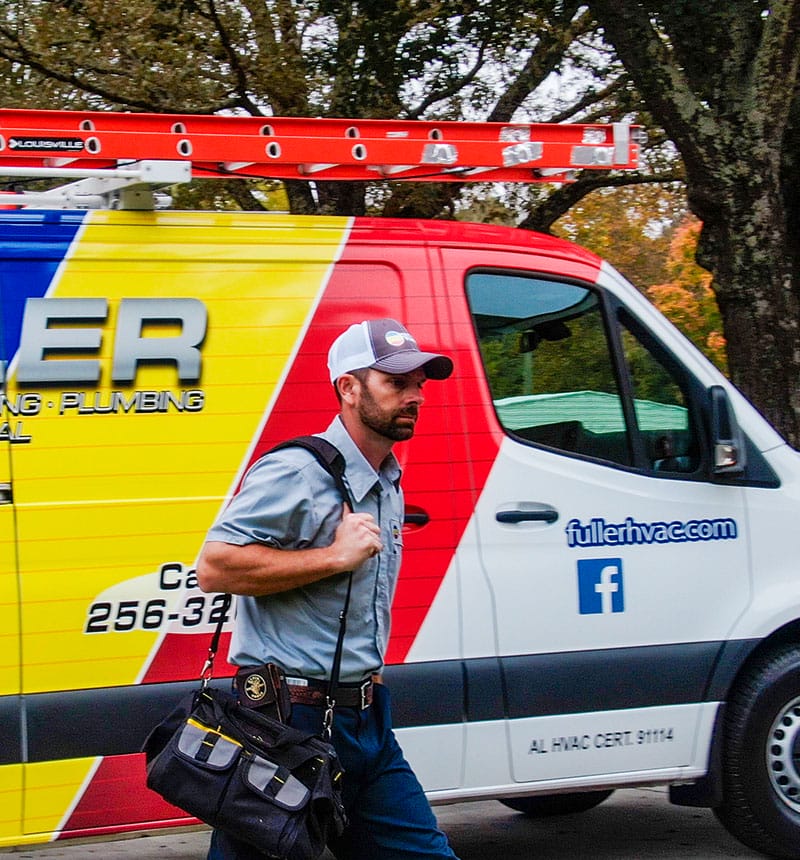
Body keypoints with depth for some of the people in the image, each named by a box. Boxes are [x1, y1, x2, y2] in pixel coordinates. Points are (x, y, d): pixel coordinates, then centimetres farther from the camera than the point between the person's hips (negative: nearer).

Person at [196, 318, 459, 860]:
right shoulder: (297, 474, -14)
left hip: (367, 721, 9)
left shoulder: (389, 485, 15)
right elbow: (215, 566, -22)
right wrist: (337, 556, -20)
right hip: (294, 723, -9)